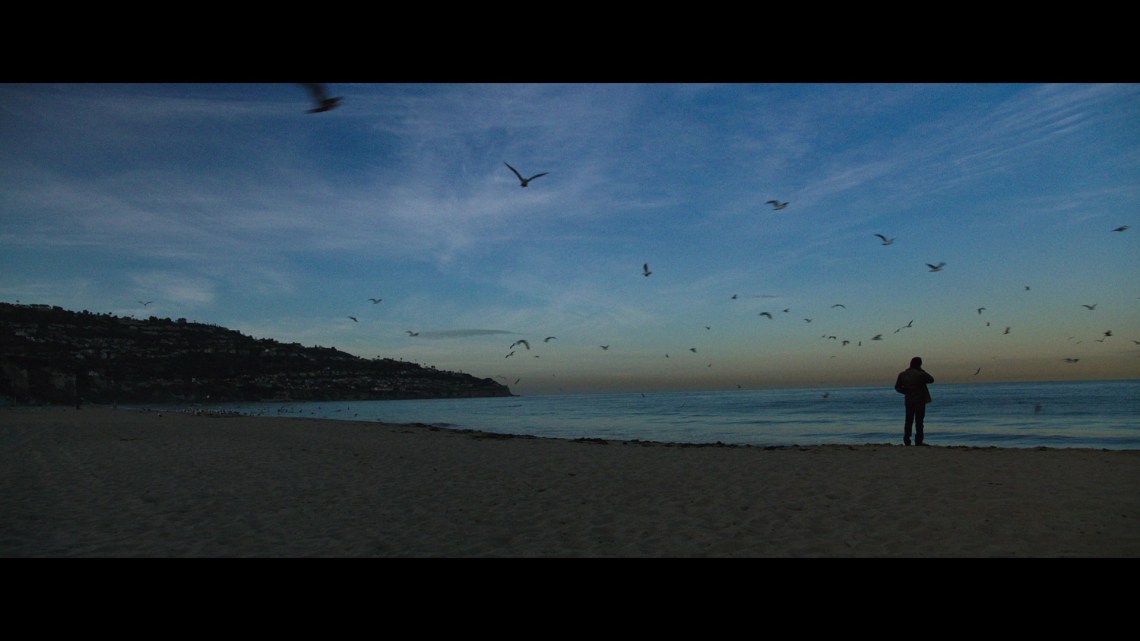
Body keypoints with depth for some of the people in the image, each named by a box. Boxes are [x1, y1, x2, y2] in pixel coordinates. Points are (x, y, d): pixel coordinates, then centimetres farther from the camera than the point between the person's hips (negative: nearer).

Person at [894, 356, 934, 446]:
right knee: (919, 421, 0)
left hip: (909, 400, 4)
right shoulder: (920, 374, -12)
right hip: (920, 400, -4)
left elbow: (897, 387, 4)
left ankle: (906, 440, 10)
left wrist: (906, 392, 10)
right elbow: (931, 380, 4)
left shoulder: (902, 374, 2)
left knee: (909, 421, 11)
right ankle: (918, 441, -2)